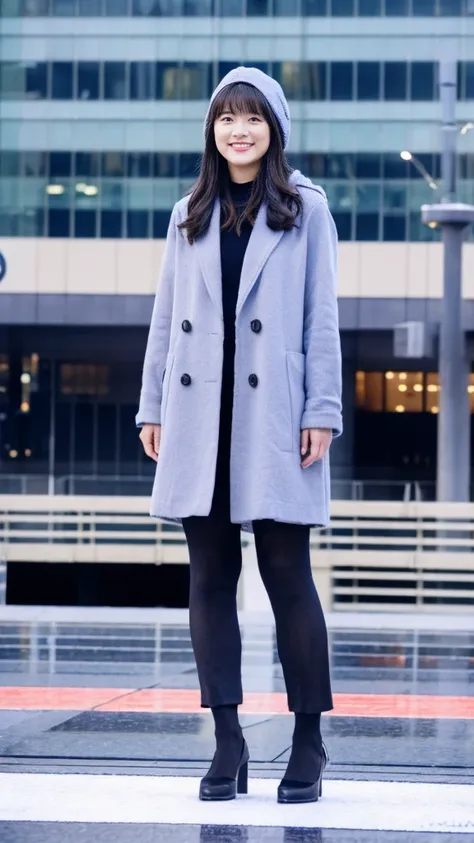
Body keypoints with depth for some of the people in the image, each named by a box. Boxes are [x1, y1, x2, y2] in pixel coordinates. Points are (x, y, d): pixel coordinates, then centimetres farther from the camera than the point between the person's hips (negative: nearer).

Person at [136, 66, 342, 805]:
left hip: (273, 417, -3)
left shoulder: (305, 209, 5)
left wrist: (321, 411, -6)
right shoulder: (190, 216, 15)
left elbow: (322, 317, 1)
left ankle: (308, 742, 2)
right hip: (201, 417, 4)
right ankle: (227, 741, 7)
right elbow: (166, 318, 14)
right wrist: (154, 407, 8)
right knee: (210, 577, 2)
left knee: (287, 574, -4)